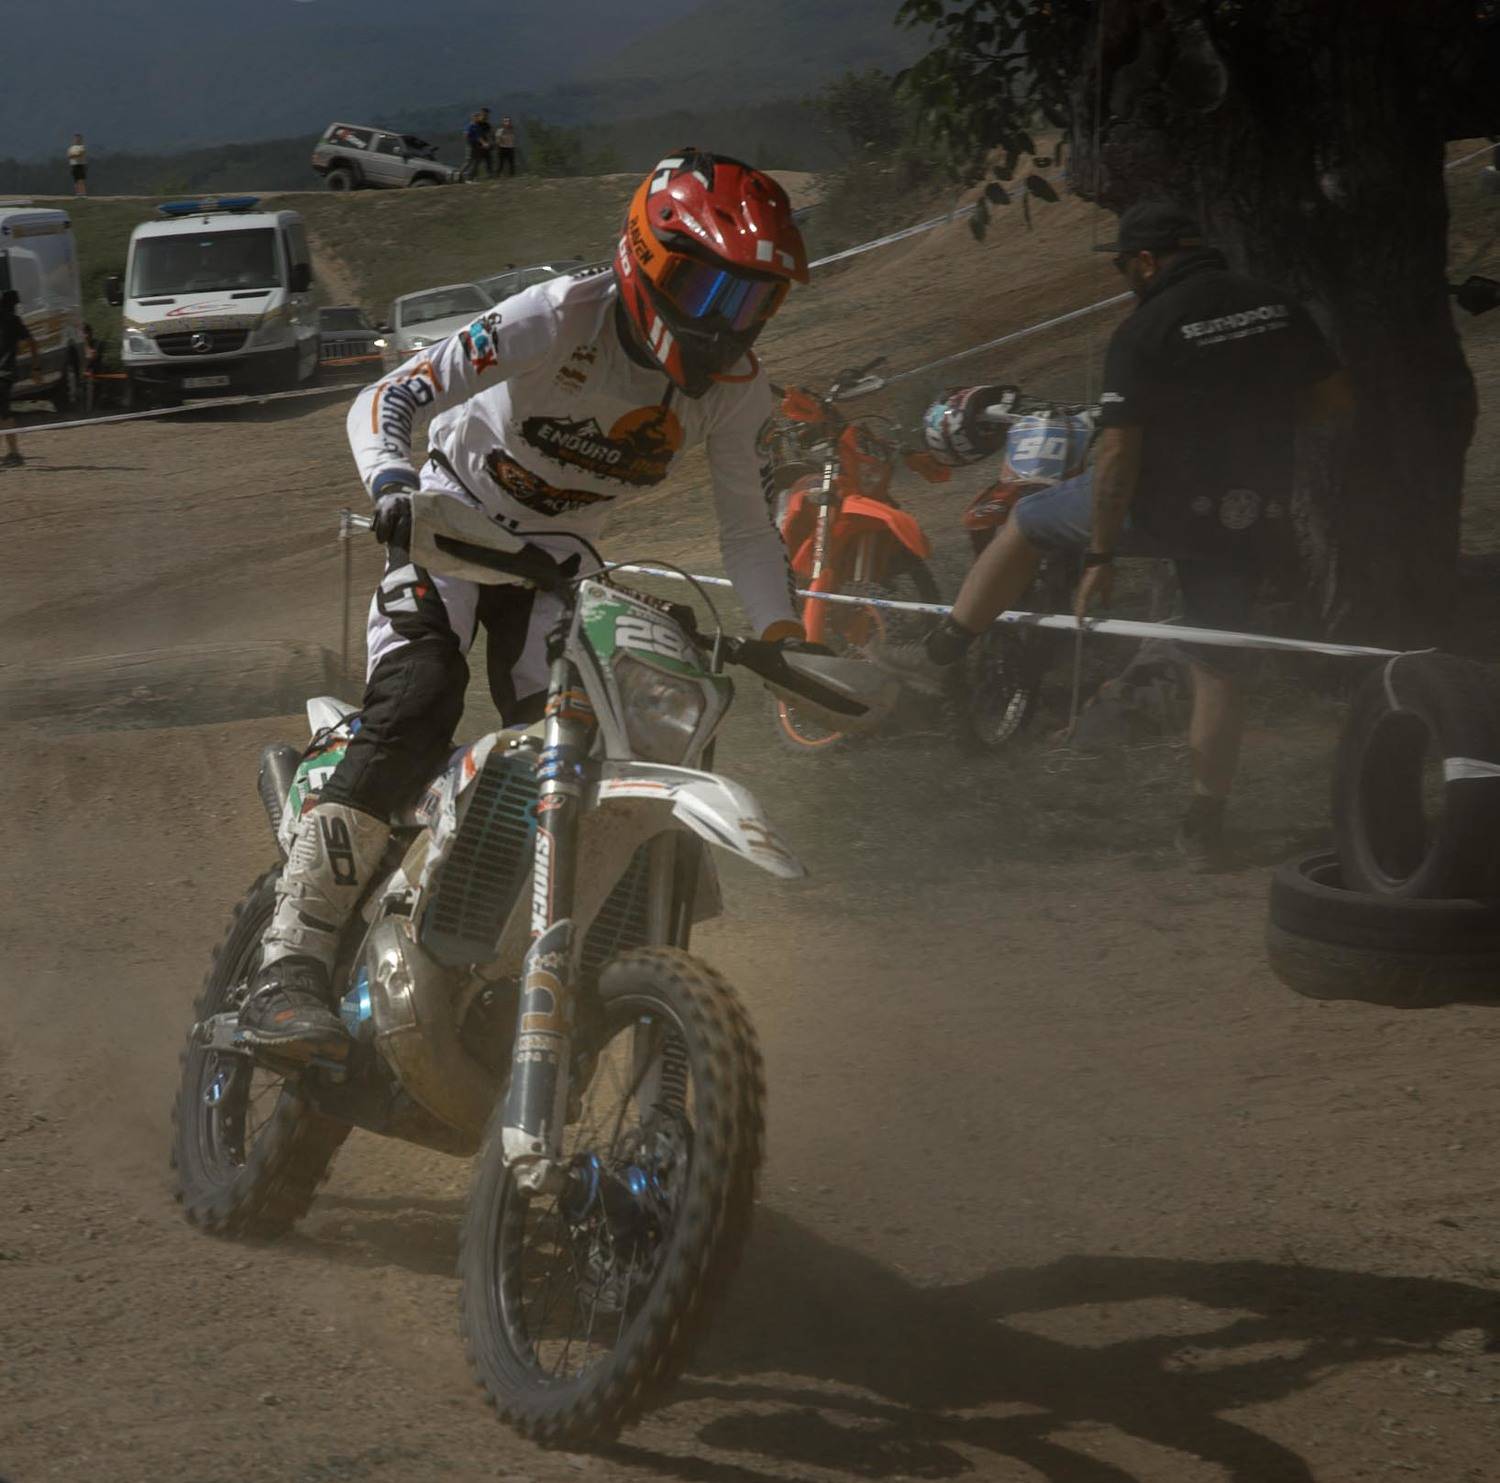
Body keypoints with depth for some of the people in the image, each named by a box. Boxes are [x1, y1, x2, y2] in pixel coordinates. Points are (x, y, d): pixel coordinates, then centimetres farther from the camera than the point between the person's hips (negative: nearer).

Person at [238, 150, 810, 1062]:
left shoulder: (736, 387, -12)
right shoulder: (561, 319, -27)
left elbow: (748, 524, -4)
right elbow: (384, 401, -30)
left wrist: (783, 638, -21)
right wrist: (394, 486, -50)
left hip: (559, 557, 5)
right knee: (414, 713, -27)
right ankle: (290, 969, -36)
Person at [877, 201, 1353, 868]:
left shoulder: (1144, 332, -14)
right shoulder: (1279, 308, 2)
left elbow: (1119, 452, -17)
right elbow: (1337, 399, 8)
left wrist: (1100, 557, -13)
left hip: (1165, 503, -5)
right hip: (1249, 519, 5)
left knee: (1026, 522, 17)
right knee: (1217, 666, 13)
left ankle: (941, 655, 22)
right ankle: (1206, 825, 17)